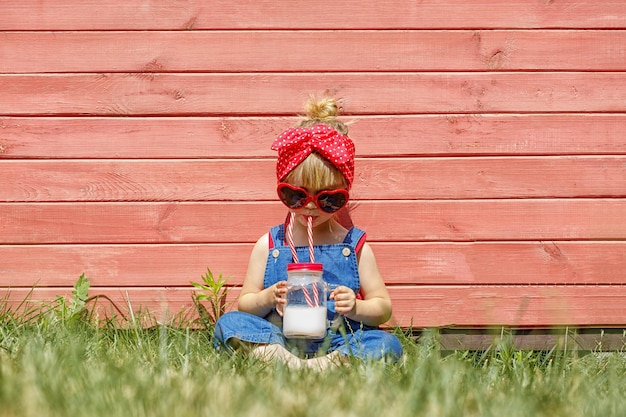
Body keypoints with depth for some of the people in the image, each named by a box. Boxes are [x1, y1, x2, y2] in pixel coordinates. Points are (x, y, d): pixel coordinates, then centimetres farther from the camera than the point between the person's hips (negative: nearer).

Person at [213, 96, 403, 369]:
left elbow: (383, 308, 9)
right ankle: (285, 363, -40)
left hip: (338, 343, 0)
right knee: (229, 324, -24)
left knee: (387, 344, -28)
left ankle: (319, 367, -39)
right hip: (277, 341, 1)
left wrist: (355, 308, -13)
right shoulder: (269, 245, 10)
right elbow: (244, 303, 10)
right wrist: (268, 299, -12)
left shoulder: (355, 246, 9)